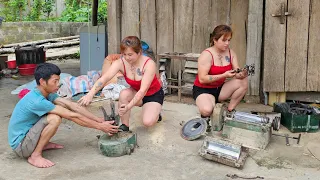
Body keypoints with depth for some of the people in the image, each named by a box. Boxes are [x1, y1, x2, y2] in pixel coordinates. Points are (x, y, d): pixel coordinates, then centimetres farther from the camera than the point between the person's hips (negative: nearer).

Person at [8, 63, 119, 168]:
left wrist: (99, 120, -9)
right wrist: (100, 126, -20)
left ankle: (42, 144, 11)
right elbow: (73, 116, -26)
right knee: (55, 119, -27)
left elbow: (73, 106, -5)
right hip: (20, 146, -9)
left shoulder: (46, 93, -1)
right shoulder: (37, 101, -29)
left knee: (59, 110, 1)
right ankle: (35, 155, -13)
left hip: (27, 134, 9)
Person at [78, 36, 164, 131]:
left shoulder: (149, 64, -30)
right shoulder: (120, 63, -21)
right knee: (124, 94, -31)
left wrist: (129, 107, -51)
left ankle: (155, 113, 10)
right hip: (135, 93, 4)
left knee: (148, 122, -26)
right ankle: (124, 126, -13)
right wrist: (90, 94, -54)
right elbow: (104, 78, -36)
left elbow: (143, 91, -37)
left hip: (154, 95, -3)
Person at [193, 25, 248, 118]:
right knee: (207, 110, -35)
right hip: (203, 90, -6)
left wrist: (242, 74, -32)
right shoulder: (206, 55, -19)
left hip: (220, 88, 6)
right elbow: (202, 79, -25)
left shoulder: (231, 53, 0)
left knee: (243, 82, -16)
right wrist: (224, 75, -33)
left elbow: (237, 73, -6)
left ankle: (230, 110, -4)